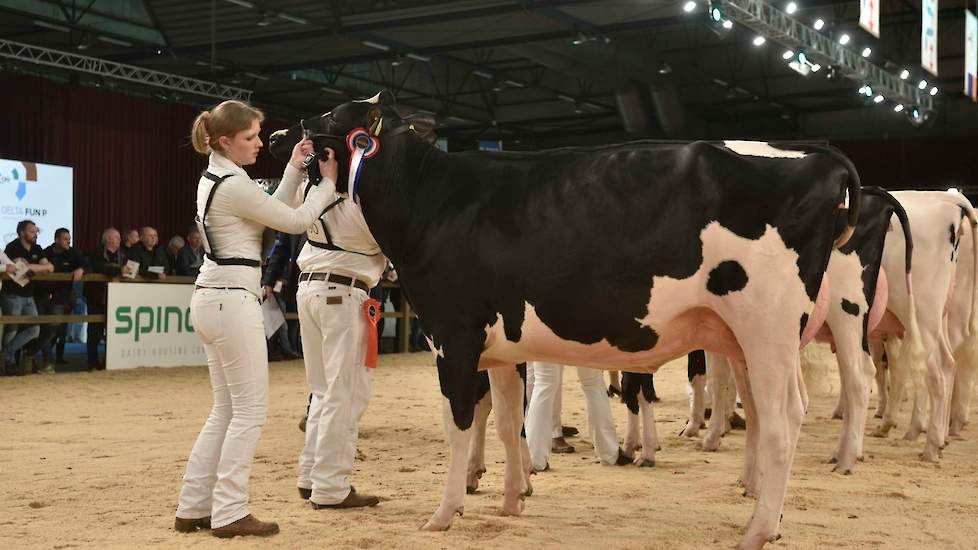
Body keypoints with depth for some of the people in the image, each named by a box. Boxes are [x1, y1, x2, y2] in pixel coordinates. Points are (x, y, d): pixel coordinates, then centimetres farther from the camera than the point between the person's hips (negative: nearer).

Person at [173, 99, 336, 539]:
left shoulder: (214, 179, 14)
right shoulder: (234, 185, -16)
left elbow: (272, 212, 19)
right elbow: (296, 221, -10)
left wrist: (294, 168, 14)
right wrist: (328, 181, 2)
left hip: (213, 299, 10)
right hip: (233, 300, -10)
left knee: (227, 411, 14)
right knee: (250, 411, -3)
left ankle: (192, 508, 16)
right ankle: (229, 513, 1)